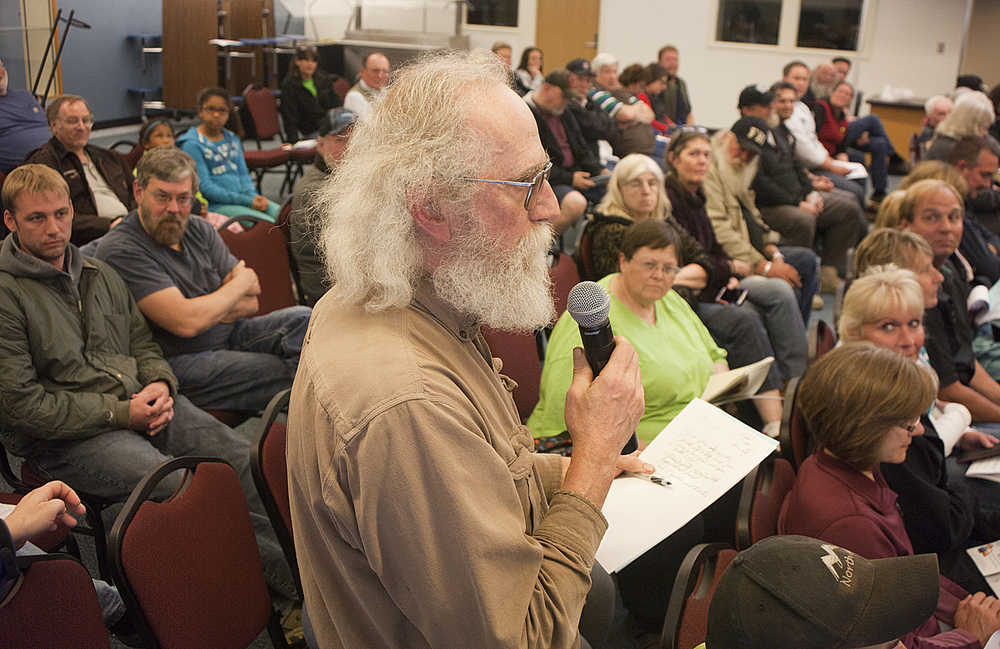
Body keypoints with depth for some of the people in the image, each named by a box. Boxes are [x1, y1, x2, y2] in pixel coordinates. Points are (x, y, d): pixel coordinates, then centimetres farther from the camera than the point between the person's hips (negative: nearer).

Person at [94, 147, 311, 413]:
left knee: (301, 318, -16)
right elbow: (187, 323, -22)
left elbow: (251, 303, 5)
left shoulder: (200, 230, 9)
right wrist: (240, 283, -6)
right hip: (181, 360, -7)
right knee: (288, 371, -24)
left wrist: (202, 309, -15)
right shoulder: (120, 250, -13)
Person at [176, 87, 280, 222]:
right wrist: (247, 201, -16)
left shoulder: (232, 139, 18)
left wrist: (254, 196, -7)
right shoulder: (192, 144, -5)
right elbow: (205, 187, -11)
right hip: (215, 205, -7)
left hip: (243, 198, 7)